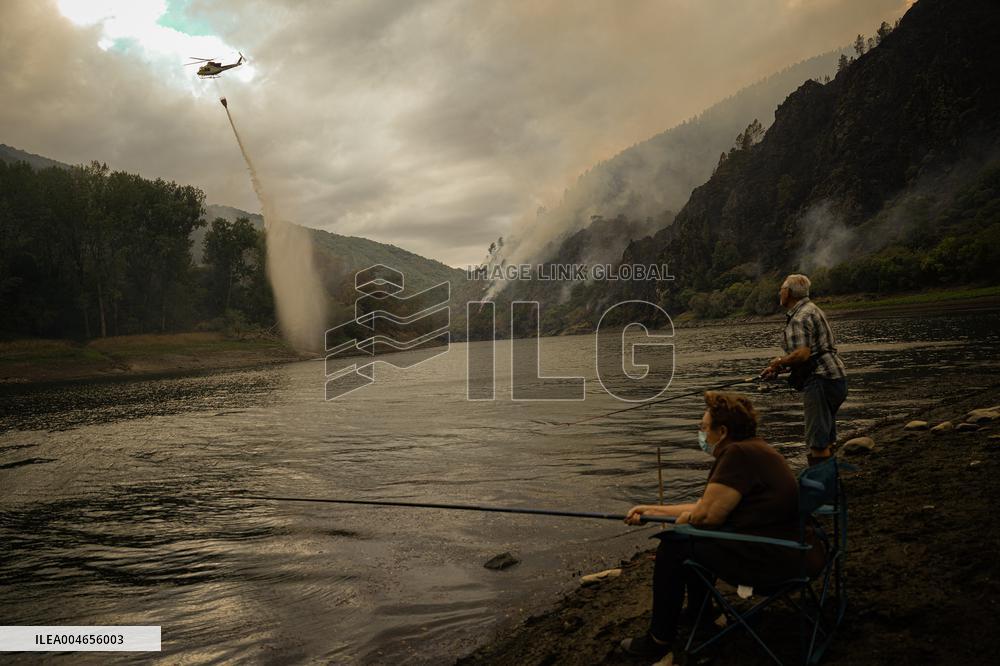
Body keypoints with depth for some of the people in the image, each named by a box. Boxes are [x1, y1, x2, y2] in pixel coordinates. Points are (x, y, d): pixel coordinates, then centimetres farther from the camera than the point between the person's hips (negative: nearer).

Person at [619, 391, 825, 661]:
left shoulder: (738, 454, -21)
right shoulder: (753, 449, 13)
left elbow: (707, 515, -21)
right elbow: (706, 507, 17)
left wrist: (683, 518, 2)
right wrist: (652, 510, 20)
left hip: (770, 560, -11)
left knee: (672, 546, -3)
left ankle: (660, 640, 8)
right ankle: (698, 612, 37)